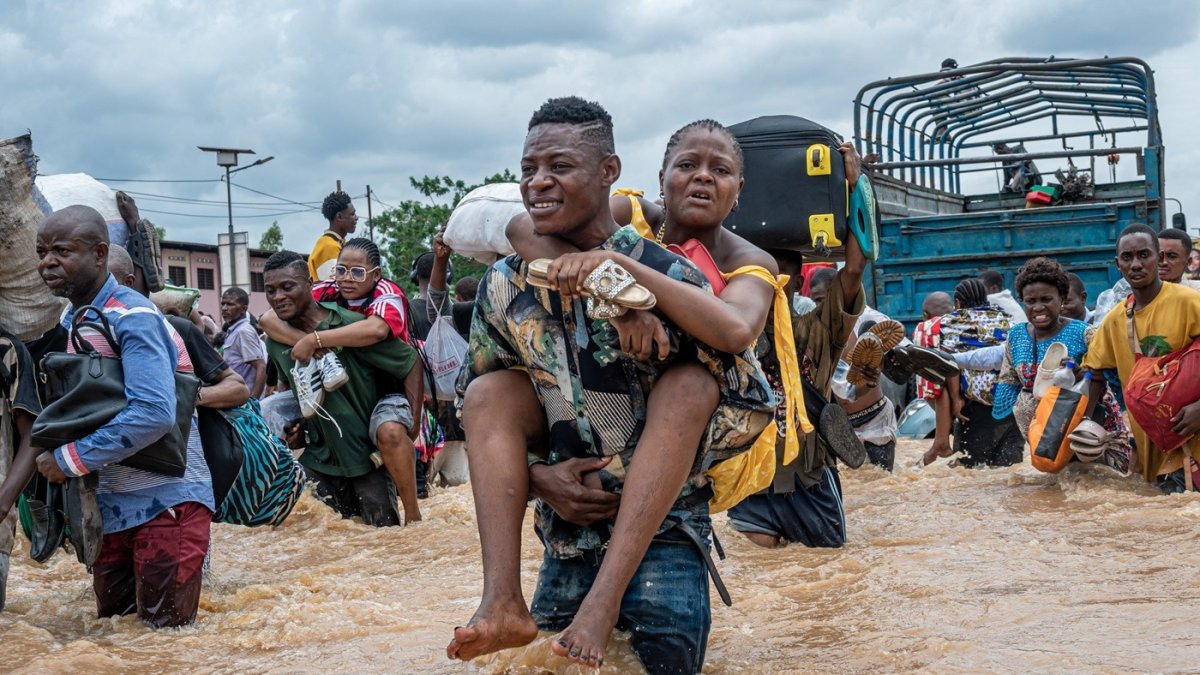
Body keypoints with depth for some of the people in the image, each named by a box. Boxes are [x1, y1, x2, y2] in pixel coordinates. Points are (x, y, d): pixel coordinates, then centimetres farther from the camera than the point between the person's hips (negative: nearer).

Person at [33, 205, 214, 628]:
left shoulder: (133, 319, -20)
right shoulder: (68, 320, 6)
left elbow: (154, 414, -30)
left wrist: (71, 459, -24)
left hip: (165, 496, -8)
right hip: (110, 500, 8)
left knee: (166, 626, 0)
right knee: (113, 617, 17)